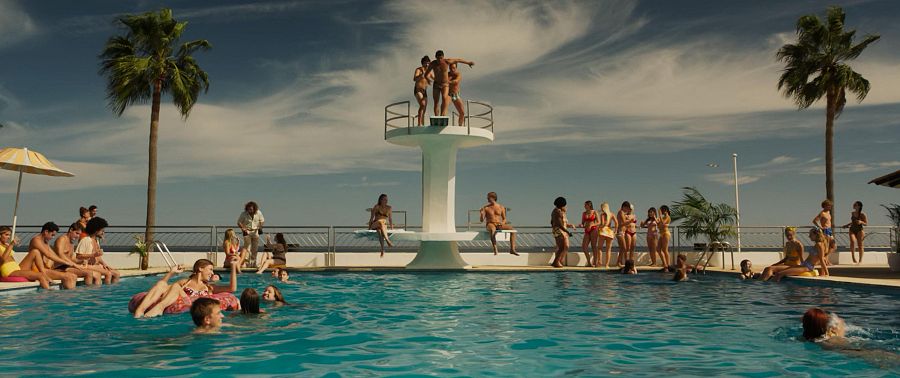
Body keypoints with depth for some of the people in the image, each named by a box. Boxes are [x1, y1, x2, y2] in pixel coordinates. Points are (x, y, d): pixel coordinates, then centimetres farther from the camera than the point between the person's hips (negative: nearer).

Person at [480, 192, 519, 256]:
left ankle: (512, 249, -27)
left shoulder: (501, 207, 9)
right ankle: (495, 250, -46)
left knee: (512, 229, -23)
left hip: (499, 225, 3)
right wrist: (481, 214, -20)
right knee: (492, 230, -42)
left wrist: (502, 223, -10)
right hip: (490, 225, -3)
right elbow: (481, 220, 1)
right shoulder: (485, 207, 4)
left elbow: (504, 219, 13)